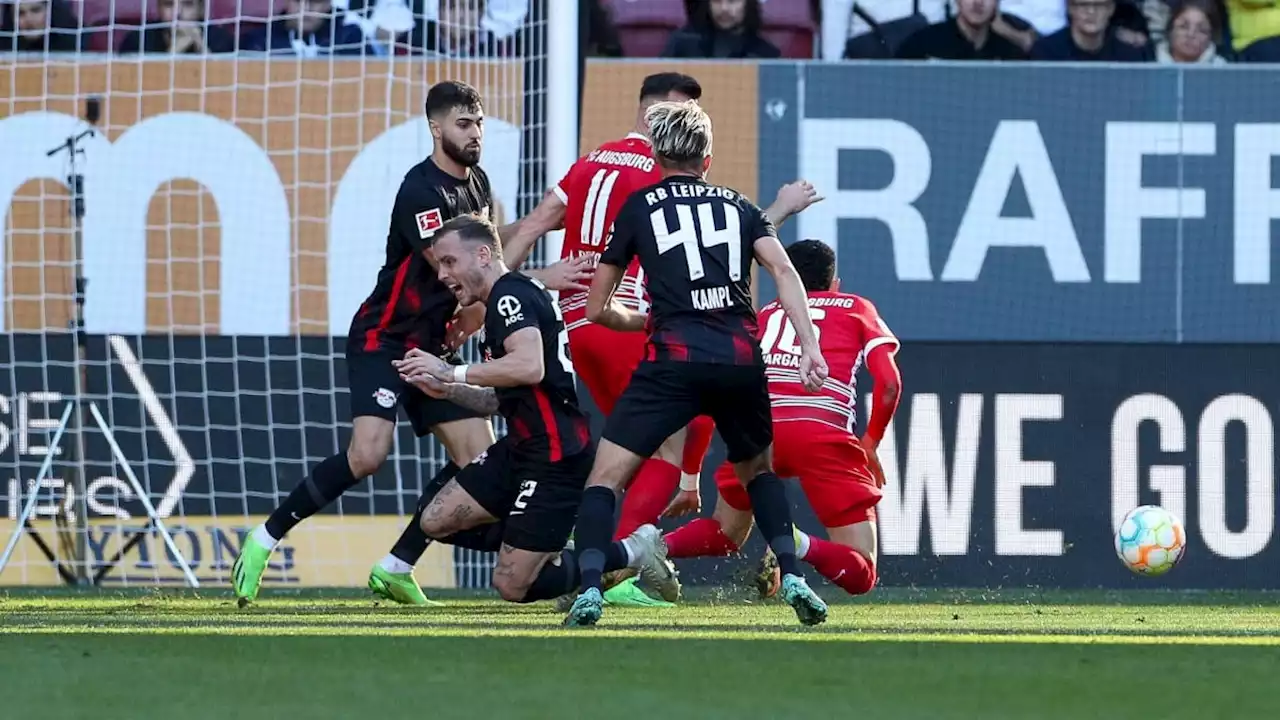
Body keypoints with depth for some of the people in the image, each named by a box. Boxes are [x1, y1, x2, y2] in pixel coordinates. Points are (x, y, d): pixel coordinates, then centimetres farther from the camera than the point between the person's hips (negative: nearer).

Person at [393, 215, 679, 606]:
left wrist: (453, 372, -22)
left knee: (511, 586, -8)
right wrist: (446, 390, 12)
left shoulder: (510, 294, -13)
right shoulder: (505, 300, 19)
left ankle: (630, 553, 5)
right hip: (522, 450, 10)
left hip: (555, 457, -10)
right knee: (437, 521, 6)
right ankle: (552, 552, 11)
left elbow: (530, 367, -31)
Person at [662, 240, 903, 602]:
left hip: (760, 428, 3)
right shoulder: (857, 309, 23)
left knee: (725, 533, 28)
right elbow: (889, 382, 7)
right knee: (860, 574, 3)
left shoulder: (766, 315, 29)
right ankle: (796, 545, -29)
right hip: (825, 433, -3)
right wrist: (870, 444, 22)